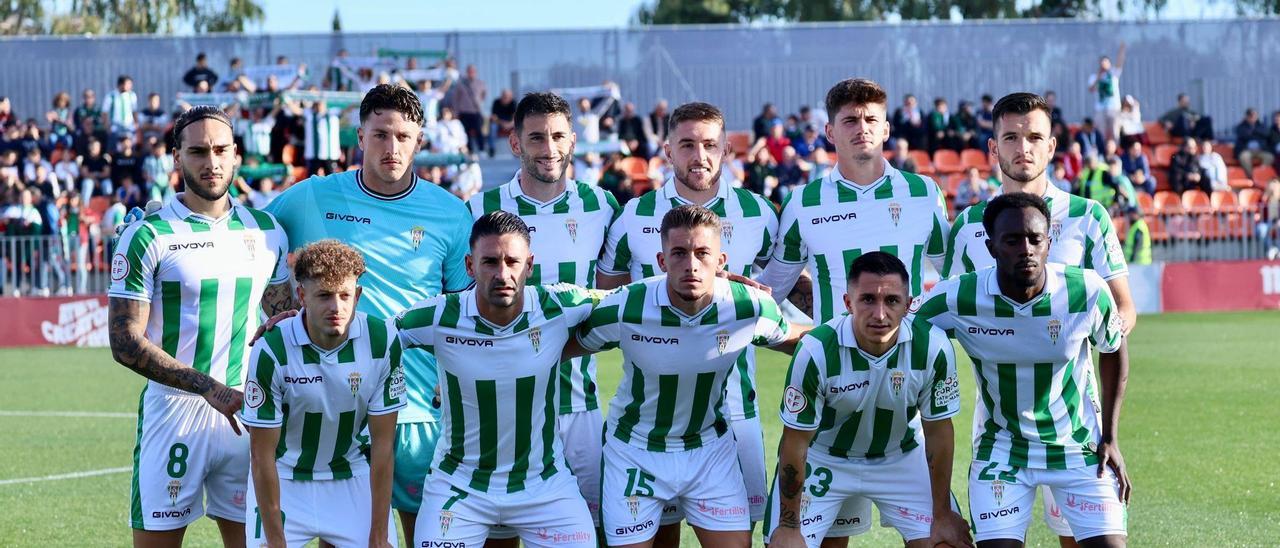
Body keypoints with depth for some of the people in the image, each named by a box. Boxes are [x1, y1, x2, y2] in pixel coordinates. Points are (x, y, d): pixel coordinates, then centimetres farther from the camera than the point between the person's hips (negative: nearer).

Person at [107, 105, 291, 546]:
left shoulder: (266, 231, 10)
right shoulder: (148, 236, -5)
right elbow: (126, 343, -10)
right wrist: (209, 388, -19)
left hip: (246, 411, 4)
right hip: (173, 409, -4)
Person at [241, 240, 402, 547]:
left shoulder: (383, 342, -16)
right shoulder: (271, 350, -22)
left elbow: (383, 444, -9)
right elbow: (262, 453, -15)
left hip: (354, 476, 2)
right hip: (284, 479, -2)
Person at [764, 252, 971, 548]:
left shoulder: (933, 347, -23)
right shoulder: (816, 351, -28)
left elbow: (938, 432, -9)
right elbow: (795, 442, -18)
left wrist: (942, 515, -5)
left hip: (901, 457, 2)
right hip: (824, 461, -2)